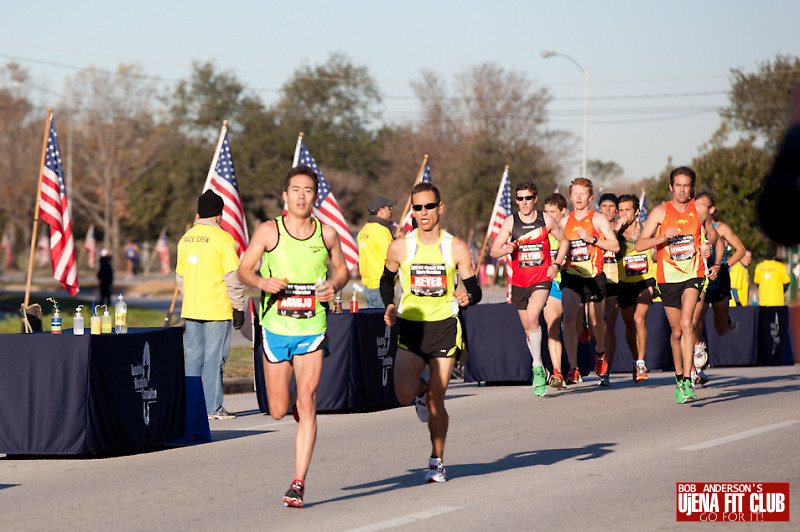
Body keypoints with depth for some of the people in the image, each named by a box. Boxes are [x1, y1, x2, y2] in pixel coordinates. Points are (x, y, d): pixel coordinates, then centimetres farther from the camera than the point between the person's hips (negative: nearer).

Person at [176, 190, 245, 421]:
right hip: (217, 310, -6)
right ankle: (212, 407, -1)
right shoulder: (223, 239, -11)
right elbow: (233, 278, -12)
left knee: (193, 357, 10)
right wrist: (238, 308, -6)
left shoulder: (186, 239, 10)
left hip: (191, 309, 6)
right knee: (214, 358, -2)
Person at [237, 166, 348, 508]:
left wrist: (334, 286, -7)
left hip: (312, 330, 0)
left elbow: (341, 269, 15)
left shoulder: (327, 234, 0)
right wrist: (261, 282, -17)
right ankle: (295, 402, 45)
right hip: (275, 328, 0)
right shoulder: (268, 231, -4)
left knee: (306, 405, -12)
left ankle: (298, 484, -7)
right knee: (278, 410, 6)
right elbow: (243, 270, 4)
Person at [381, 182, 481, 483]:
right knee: (405, 395, -16)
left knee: (435, 402, -1)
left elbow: (475, 290, 2)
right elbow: (387, 280, 17)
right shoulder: (399, 247, -1)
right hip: (410, 327, 1)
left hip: (444, 327, -1)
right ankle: (421, 386, 22)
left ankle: (437, 461, 18)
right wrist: (390, 306, -1)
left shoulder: (456, 248, -3)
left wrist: (466, 297, -21)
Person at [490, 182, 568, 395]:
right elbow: (493, 251, -3)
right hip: (519, 282, 3)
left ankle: (537, 366, -17)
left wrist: (556, 264, 1)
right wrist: (506, 249, -25)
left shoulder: (546, 220, -2)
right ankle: (541, 371, 29)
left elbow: (563, 241, 15)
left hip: (542, 280, -3)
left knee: (532, 318, -26)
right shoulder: (510, 222, -1)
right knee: (528, 329, 11)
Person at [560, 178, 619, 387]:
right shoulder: (565, 221, 10)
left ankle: (600, 353, 43)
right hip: (571, 276, 2)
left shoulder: (598, 219, -1)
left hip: (594, 276, -2)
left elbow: (615, 245, -7)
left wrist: (592, 239, -17)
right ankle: (574, 369, -14)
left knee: (596, 322, 10)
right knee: (569, 320, -16)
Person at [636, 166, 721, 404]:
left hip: (693, 274, -1)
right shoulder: (660, 212, -2)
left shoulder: (700, 211, 3)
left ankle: (687, 382, -24)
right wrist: (663, 237, -21)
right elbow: (639, 245, -7)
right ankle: (679, 377, 31)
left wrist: (717, 264, 10)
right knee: (677, 331, 9)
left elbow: (714, 238, 22)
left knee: (686, 322, -21)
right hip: (668, 277, 1)